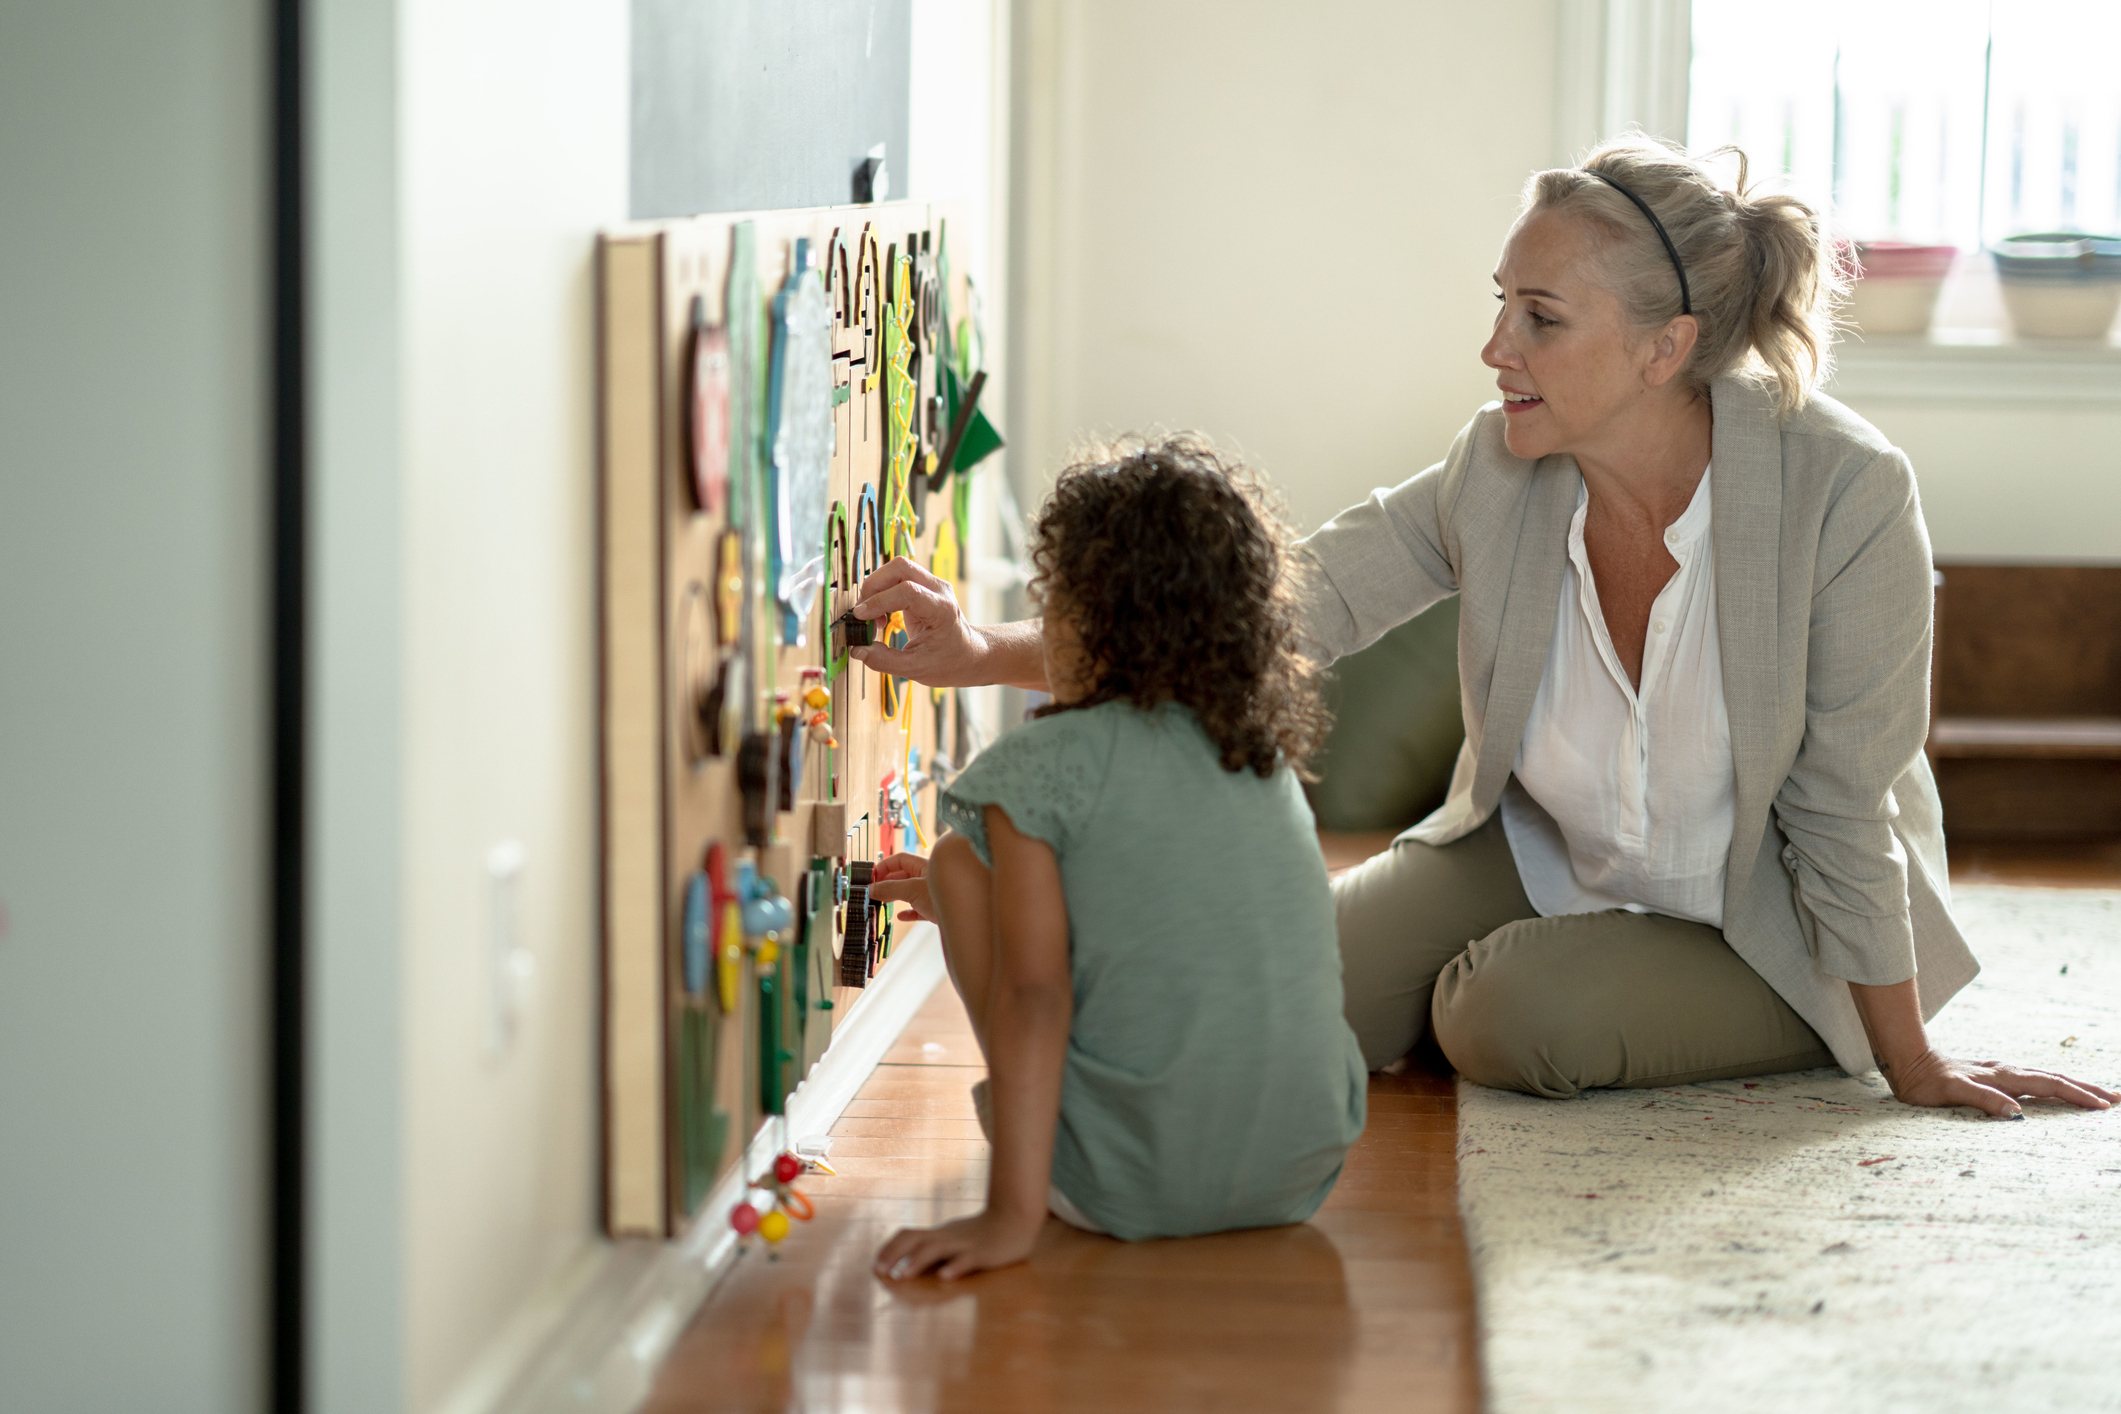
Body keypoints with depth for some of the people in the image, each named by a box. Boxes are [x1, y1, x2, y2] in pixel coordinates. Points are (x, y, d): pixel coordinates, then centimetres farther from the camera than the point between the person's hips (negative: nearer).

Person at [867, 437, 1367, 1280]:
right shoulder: (1269, 759, 12)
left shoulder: (1043, 766, -8)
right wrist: (972, 901, 43)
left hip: (1135, 1189, -7)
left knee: (960, 857, 10)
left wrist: (1010, 1215, -16)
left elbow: (1032, 993, -15)